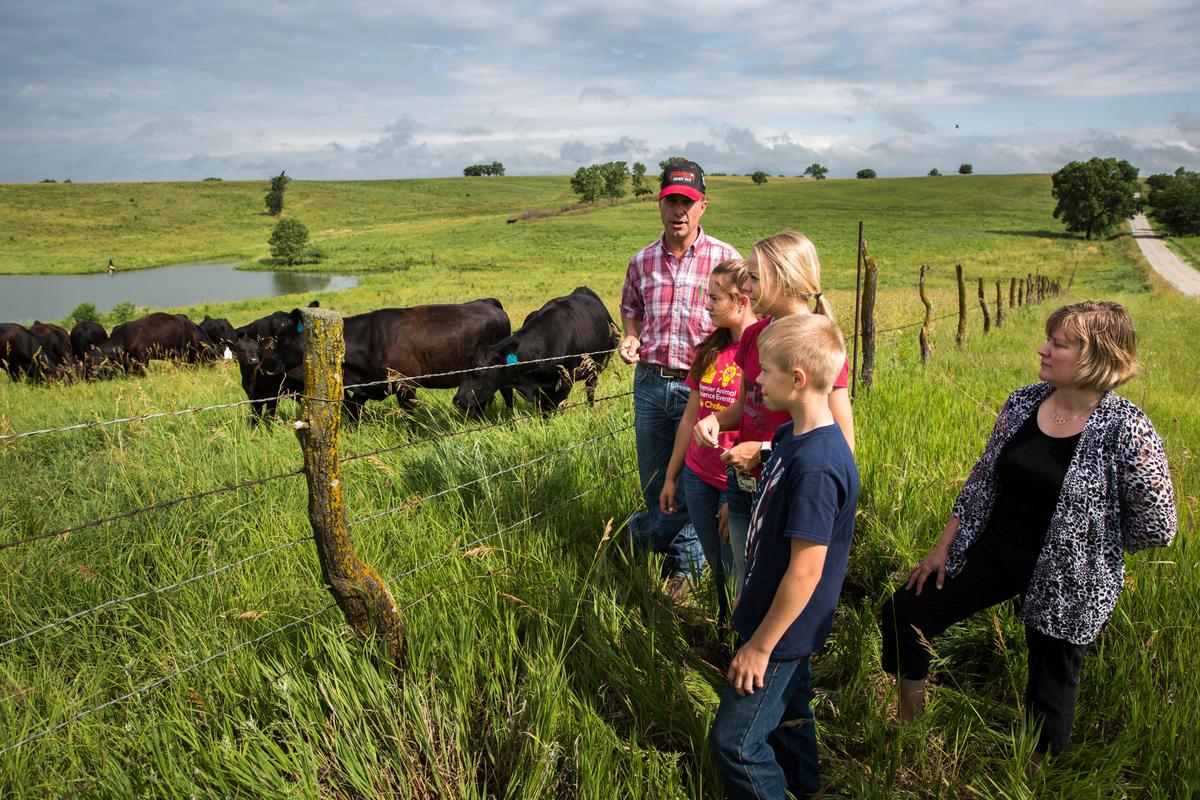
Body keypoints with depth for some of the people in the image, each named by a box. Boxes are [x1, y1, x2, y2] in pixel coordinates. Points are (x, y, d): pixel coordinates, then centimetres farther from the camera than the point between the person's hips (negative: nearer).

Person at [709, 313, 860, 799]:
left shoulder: (816, 466, -31)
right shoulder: (792, 435, 0)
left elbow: (805, 571, -27)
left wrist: (760, 645, -19)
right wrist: (750, 594, 20)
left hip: (782, 631, -9)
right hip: (771, 611, 9)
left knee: (735, 741, 3)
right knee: (788, 714, 28)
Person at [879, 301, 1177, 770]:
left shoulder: (1127, 432, -20)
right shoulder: (1023, 402, -3)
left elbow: (1155, 528, -12)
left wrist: (1085, 539, -1)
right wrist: (943, 547, 7)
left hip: (1064, 584, -5)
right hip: (990, 554, 5)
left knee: (1051, 687, 13)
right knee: (903, 613, 4)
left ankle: (1036, 774, 42)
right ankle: (908, 726, 28)